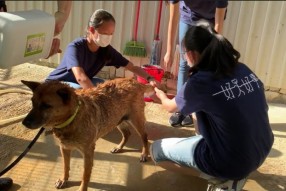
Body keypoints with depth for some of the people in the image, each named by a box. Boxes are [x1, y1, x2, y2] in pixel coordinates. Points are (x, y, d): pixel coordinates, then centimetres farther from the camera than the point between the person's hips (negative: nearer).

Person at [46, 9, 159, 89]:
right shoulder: (75, 47, -33)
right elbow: (80, 77, -49)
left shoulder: (106, 50, -15)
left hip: (81, 84, 6)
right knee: (78, 89, -36)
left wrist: (150, 78, -32)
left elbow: (133, 67, -14)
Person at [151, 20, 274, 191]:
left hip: (232, 161, -7)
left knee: (156, 150, 8)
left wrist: (160, 94, 27)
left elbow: (171, 107, 2)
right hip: (262, 152, 7)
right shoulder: (244, 70, -2)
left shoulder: (200, 82, -20)